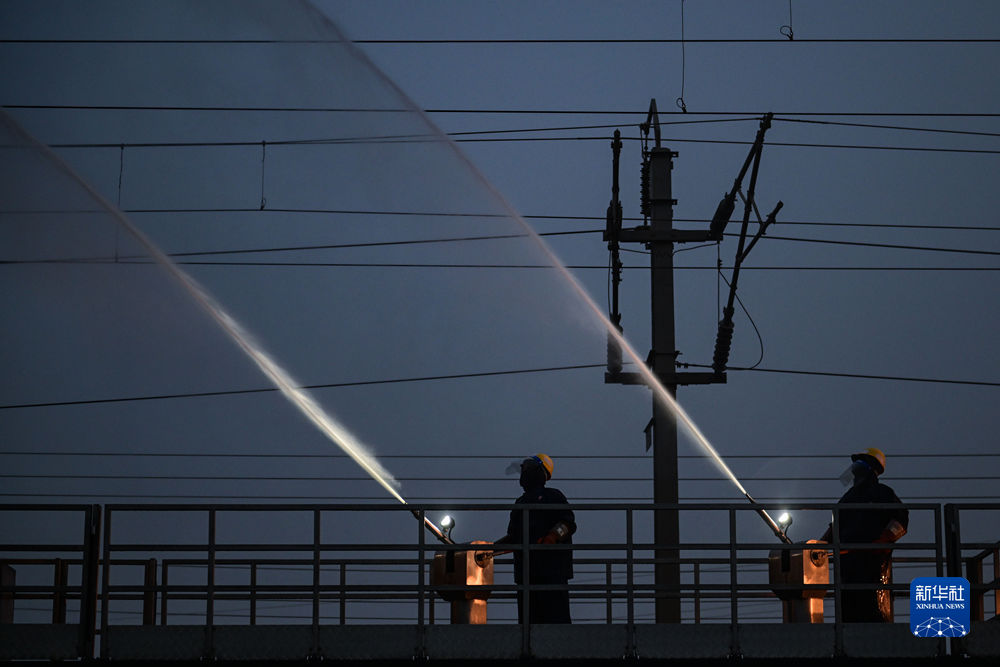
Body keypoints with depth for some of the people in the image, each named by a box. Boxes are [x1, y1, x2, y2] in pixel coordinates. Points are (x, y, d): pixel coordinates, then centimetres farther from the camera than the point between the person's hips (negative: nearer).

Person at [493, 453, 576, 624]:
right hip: (525, 570, 7)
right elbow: (513, 537, 29)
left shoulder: (553, 496, 5)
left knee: (555, 616, -13)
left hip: (552, 569, -7)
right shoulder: (521, 502, 25)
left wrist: (552, 538, -21)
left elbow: (569, 524, -5)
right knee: (528, 618, 2)